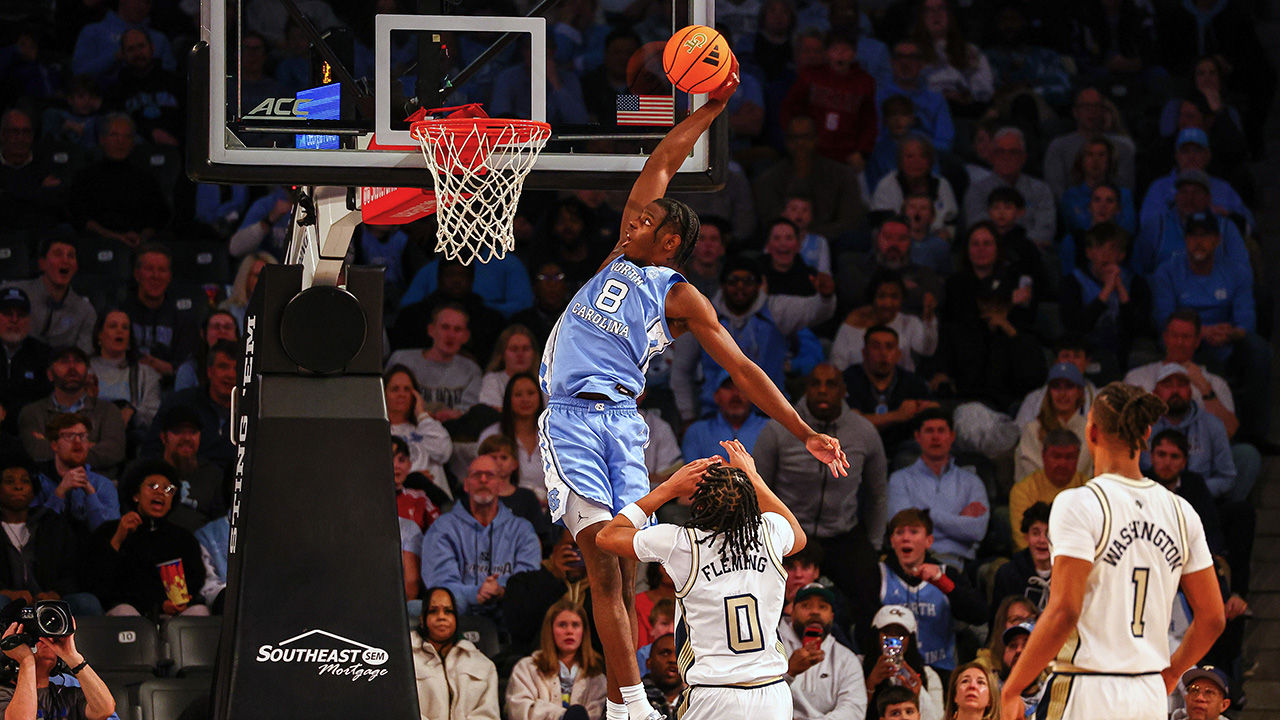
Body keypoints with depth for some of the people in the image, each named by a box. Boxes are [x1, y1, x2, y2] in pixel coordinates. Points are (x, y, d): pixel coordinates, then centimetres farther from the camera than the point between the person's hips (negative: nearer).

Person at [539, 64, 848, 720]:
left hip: (620, 420, -1)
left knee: (622, 571, -2)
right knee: (604, 562, -10)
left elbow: (742, 370, 6)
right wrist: (711, 109, 20)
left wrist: (806, 434, 1)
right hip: (570, 418, 1)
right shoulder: (622, 257, 17)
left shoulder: (680, 299, 7)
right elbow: (662, 164, 20)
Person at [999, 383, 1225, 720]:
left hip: (1089, 693, -6)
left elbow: (1063, 613, -16)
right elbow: (1212, 618, 12)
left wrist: (1011, 689, -8)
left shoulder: (1079, 505, -9)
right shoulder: (1181, 512, 9)